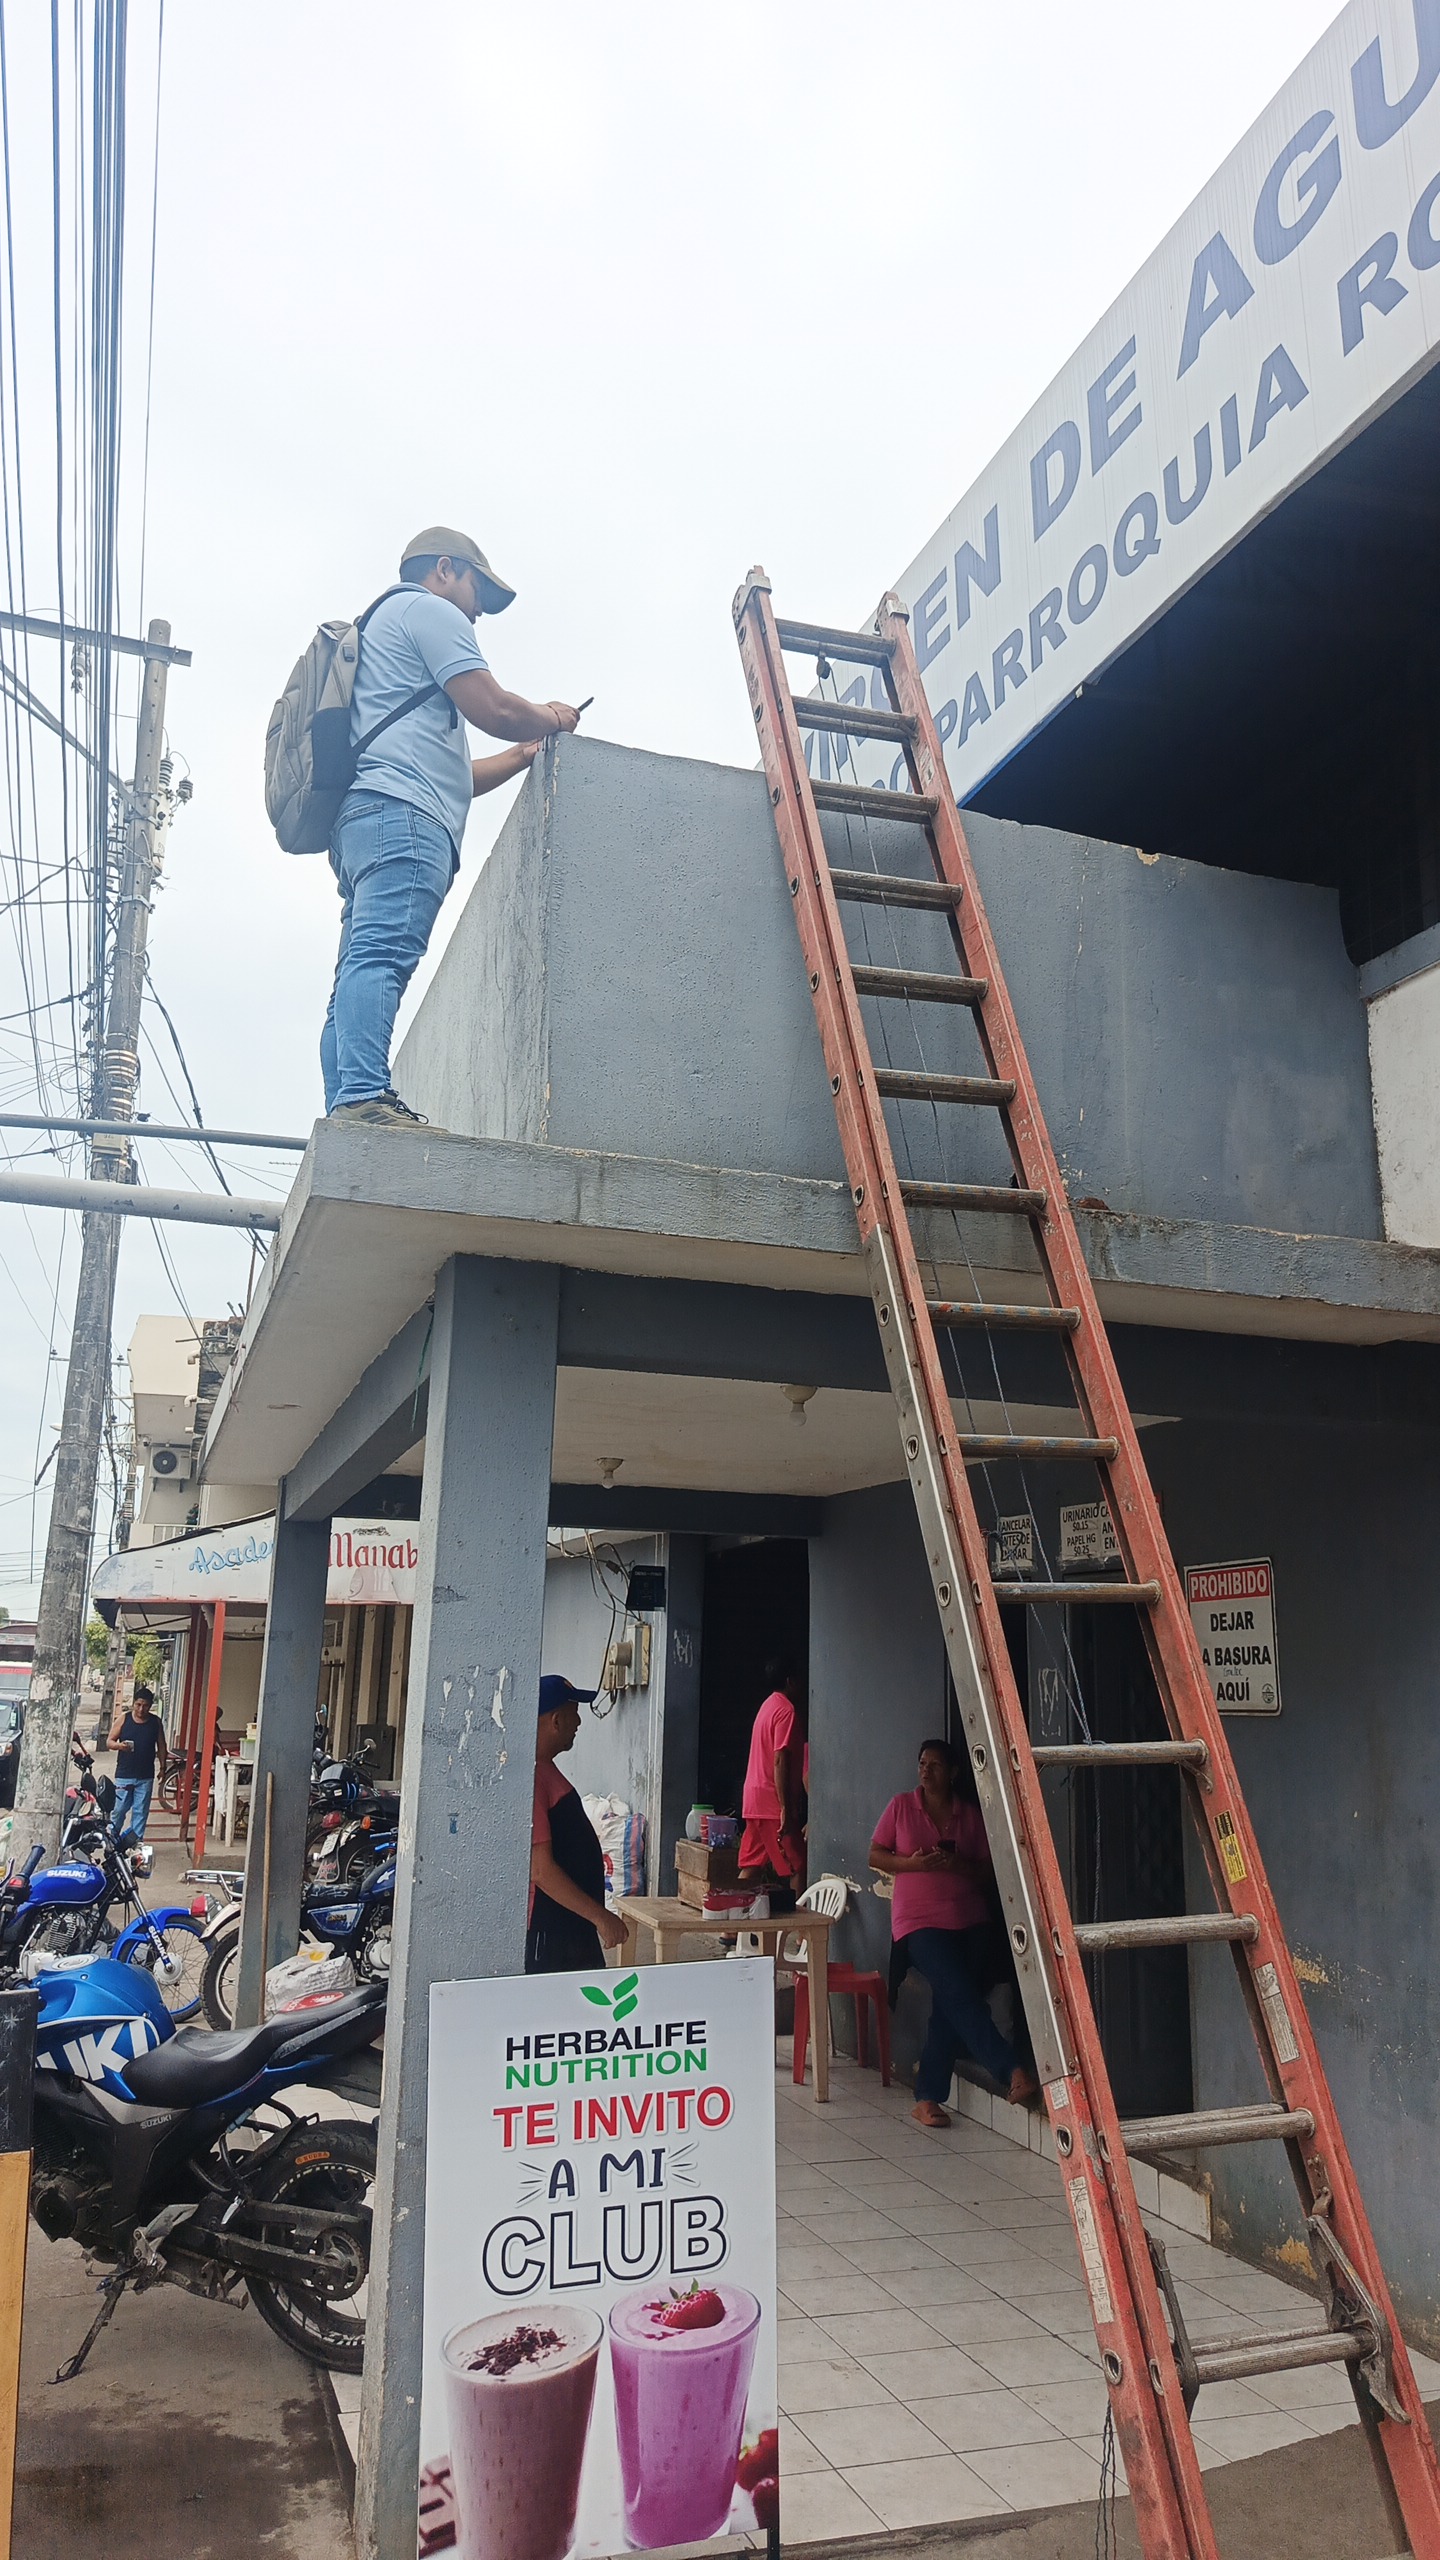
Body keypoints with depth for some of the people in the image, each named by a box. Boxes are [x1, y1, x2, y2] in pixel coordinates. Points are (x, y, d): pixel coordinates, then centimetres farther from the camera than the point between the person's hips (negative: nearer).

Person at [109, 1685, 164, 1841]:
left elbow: (161, 1747, 10)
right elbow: (110, 1741, 2)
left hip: (145, 1776, 1)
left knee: (141, 1811, 4)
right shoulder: (123, 1719, -1)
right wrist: (118, 1745, -19)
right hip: (124, 1775, -1)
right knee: (119, 1810, 2)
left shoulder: (156, 1722, 4)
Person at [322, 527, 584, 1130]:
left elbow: (450, 772, 39)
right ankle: (364, 1097, -40)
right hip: (402, 813, -10)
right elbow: (490, 707, -3)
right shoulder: (428, 609, 11)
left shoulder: (379, 626, 41)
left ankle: (343, 1115, -13)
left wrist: (522, 755, 38)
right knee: (384, 952, -25)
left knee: (362, 968, -3)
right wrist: (548, 720, 16)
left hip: (362, 819, 10)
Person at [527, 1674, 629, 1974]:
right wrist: (600, 1916, -20)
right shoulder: (534, 1777, -20)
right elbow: (541, 1869, -23)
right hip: (548, 1935, -10)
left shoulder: (546, 1770, 12)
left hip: (574, 1928, 10)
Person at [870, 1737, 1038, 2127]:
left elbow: (987, 1872, 10)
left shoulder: (972, 1815, 10)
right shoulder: (901, 1806, 5)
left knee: (948, 2009, -3)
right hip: (920, 1920, -3)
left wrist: (958, 1864, -10)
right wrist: (911, 1863, -11)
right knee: (960, 1995, -21)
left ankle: (928, 2097, 6)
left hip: (970, 1922, 3)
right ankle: (1012, 2072, -24)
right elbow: (875, 1856, 7)